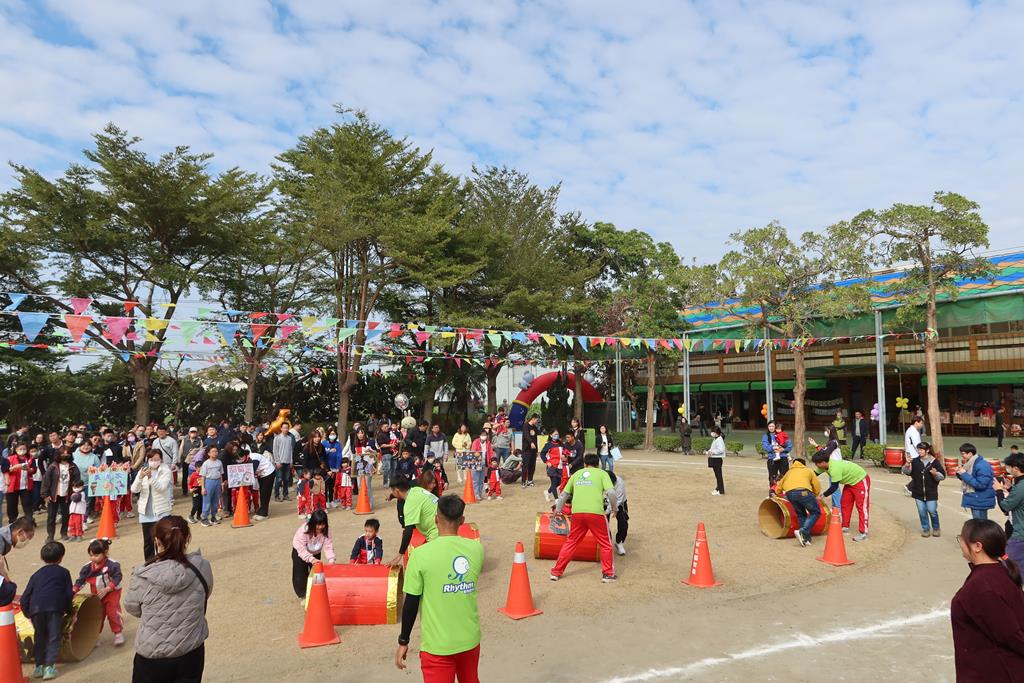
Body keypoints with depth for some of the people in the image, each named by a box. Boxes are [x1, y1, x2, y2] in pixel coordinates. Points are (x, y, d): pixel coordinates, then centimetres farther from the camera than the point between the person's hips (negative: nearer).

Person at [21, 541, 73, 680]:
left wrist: (27, 613, 31)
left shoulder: (36, 575, 25)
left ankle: (39, 666, 21)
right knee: (53, 638, 6)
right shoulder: (64, 572, 18)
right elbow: (68, 594, 13)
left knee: (40, 637, 19)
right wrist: (68, 610, 25)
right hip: (55, 607, -3)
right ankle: (49, 667, -1)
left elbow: (25, 598, 20)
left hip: (36, 608, 3)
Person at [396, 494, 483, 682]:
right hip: (470, 639, 5)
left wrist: (403, 641, 2)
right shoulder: (476, 548, -5)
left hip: (437, 645, -4)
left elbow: (411, 603, -11)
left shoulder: (421, 554, -17)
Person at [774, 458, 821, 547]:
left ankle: (806, 538, 11)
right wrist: (813, 497, 42)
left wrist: (778, 494, 56)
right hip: (804, 491, -3)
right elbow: (817, 488, 25)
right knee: (815, 512, 11)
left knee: (801, 514, 22)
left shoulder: (789, 472, 39)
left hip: (789, 493, 3)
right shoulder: (808, 471, 33)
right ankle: (802, 531, -9)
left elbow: (778, 488, 37)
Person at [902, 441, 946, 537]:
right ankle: (926, 529, 22)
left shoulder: (935, 462, -5)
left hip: (931, 493, -2)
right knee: (922, 512, 7)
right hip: (918, 492, 2)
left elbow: (942, 476, -3)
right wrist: (907, 465, -19)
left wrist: (936, 474, -24)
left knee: (932, 511, 1)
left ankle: (936, 528, 24)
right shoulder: (915, 461, 0)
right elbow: (907, 472, 0)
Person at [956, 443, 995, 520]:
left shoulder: (982, 466, -21)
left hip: (980, 501, -9)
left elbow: (981, 484, -26)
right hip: (974, 500, 10)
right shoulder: (970, 464, 8)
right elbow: (969, 479, 18)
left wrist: (964, 474, -23)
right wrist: (959, 474, -2)